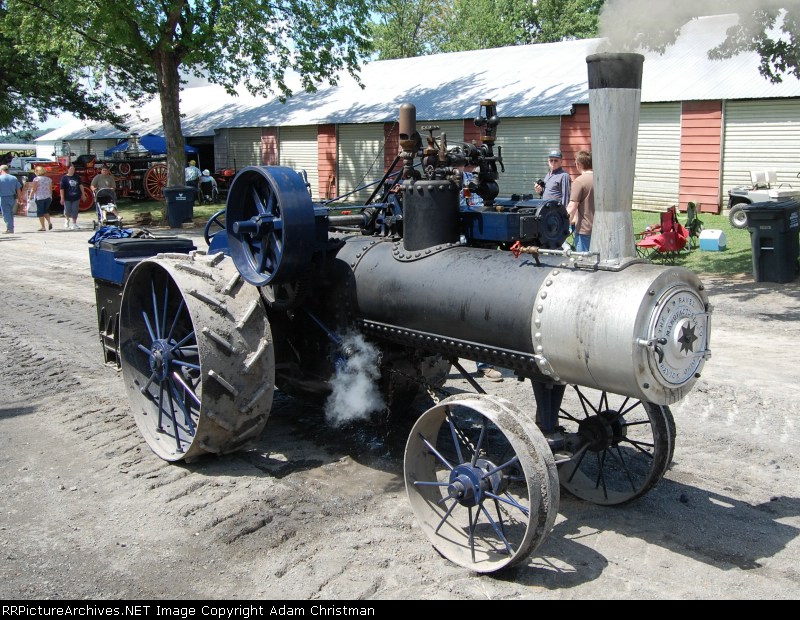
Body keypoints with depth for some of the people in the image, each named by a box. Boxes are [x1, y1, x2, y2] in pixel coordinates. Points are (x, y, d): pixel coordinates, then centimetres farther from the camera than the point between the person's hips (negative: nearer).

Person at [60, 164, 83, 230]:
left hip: (76, 197, 3)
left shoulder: (77, 177, 8)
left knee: (75, 211, 4)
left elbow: (80, 185, 17)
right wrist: (62, 198, -11)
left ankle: (74, 224, 13)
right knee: (67, 211, 3)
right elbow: (62, 188, -7)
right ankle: (67, 221, 29)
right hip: (67, 198, -3)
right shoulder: (64, 178, -4)